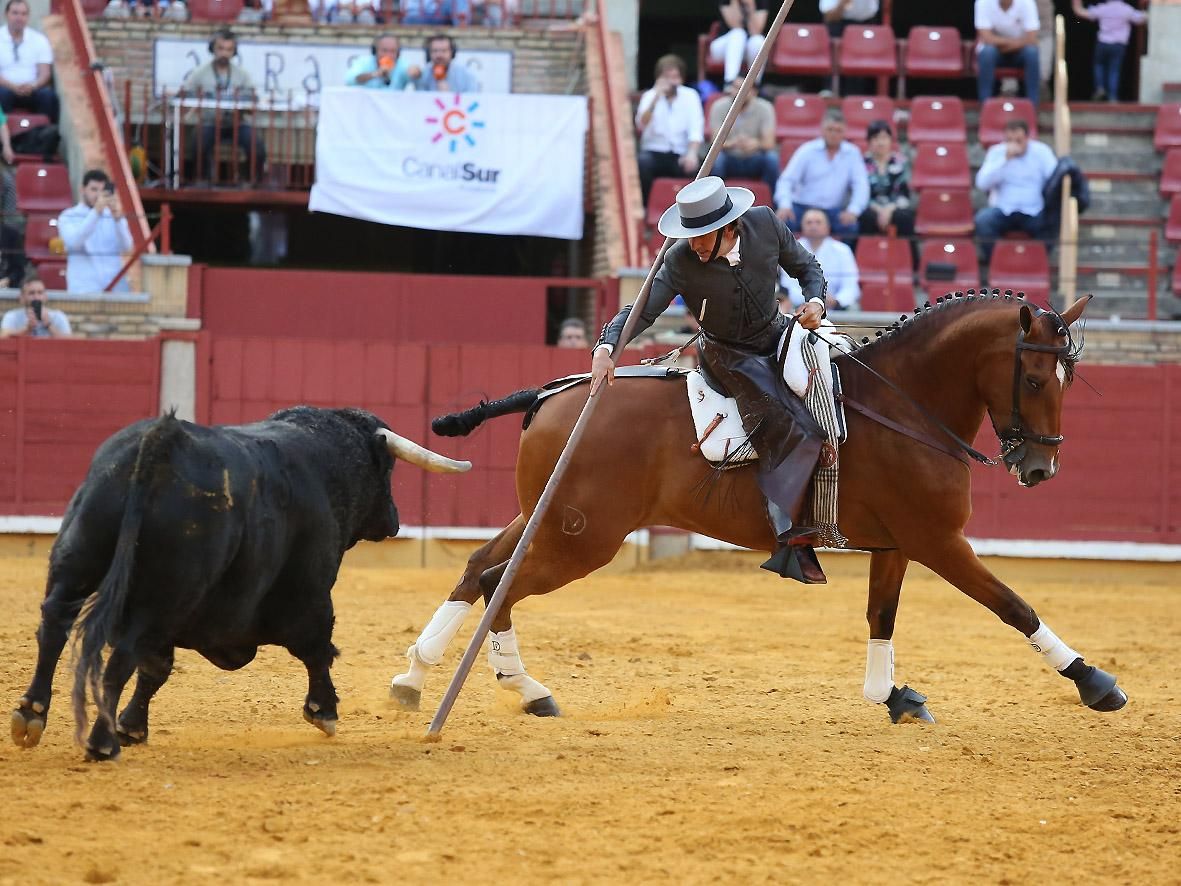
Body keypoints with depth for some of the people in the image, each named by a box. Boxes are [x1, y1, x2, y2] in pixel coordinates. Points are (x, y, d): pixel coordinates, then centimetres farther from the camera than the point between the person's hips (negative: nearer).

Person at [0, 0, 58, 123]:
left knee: (48, 95, -30)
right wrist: (13, 87, -22)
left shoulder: (39, 39, 8)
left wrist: (33, 86, -20)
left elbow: (45, 72, 2)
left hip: (33, 89, 2)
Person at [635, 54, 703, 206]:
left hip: (680, 155, 0)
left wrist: (692, 153, -27)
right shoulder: (650, 96, 3)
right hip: (654, 152, 0)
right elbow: (641, 125, -15)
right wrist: (656, 98, -25)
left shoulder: (690, 96, 4)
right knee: (642, 163, -33)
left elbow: (696, 129, -8)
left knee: (695, 167, -31)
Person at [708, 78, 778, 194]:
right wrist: (732, 143, -40)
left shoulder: (764, 108, -10)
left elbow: (769, 142, -19)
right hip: (730, 160, 0)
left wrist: (756, 144, -43)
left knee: (772, 157, -31)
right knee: (716, 157, -33)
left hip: (754, 161, 0)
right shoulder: (719, 107, -9)